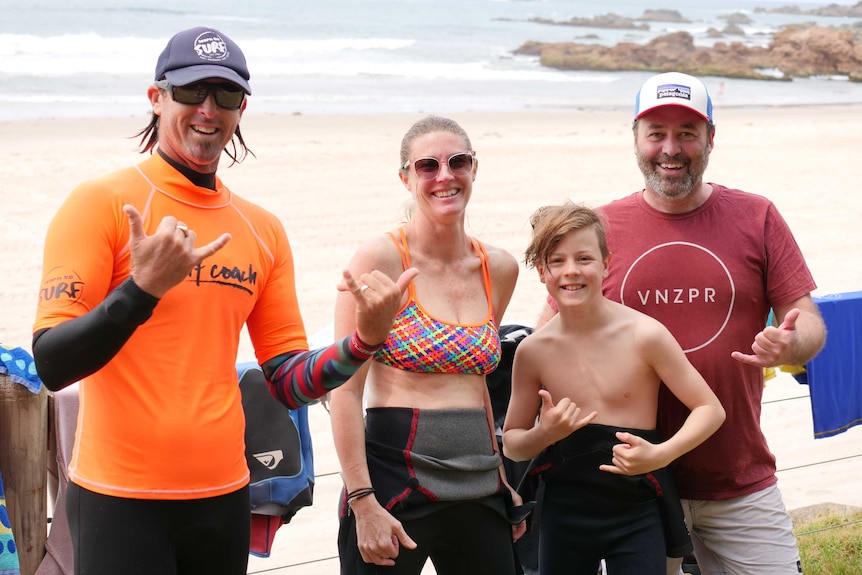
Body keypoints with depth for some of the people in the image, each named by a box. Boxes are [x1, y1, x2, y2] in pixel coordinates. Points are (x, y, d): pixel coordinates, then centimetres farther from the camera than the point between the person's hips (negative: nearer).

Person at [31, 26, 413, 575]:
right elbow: (51, 365, -13)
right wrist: (142, 288, -26)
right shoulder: (102, 202, -7)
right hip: (120, 501, -5)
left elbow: (290, 383, 10)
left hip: (224, 497, 5)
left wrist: (364, 339, -6)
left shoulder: (263, 230, 8)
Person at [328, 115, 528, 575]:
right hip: (394, 481, -5)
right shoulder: (381, 257, -8)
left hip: (477, 490, 5)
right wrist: (363, 503, -16)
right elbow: (346, 390, -11)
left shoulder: (500, 269, 8)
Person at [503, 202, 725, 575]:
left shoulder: (644, 335, -11)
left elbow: (710, 409, -5)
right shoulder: (533, 351, -3)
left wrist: (660, 454, -20)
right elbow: (511, 443, 8)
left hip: (636, 513, -2)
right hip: (564, 512, 2)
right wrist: (543, 435, -14)